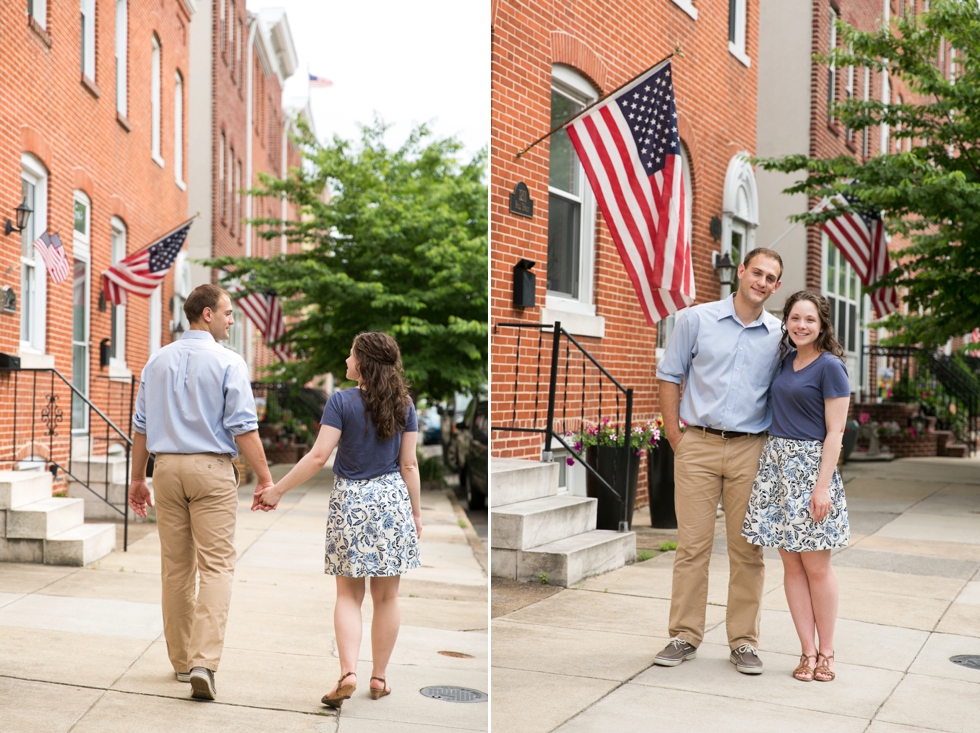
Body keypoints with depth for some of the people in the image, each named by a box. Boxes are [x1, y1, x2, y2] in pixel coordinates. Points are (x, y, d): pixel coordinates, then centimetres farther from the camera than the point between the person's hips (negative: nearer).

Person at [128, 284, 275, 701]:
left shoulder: (158, 361, 10)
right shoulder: (228, 363, -7)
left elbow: (141, 427, 11)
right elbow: (243, 428, -12)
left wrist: (138, 478, 18)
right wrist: (265, 478, -7)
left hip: (167, 467, 5)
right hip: (212, 468, -5)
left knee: (175, 567, 12)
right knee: (216, 566, -4)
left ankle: (181, 660, 20)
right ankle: (204, 661, -15)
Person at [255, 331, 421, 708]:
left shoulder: (342, 401, -9)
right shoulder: (404, 404, 1)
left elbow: (318, 456, -13)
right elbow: (409, 464, 2)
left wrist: (278, 489, -6)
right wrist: (416, 509, 11)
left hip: (350, 501, -2)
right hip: (392, 500, 2)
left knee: (348, 595, 7)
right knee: (386, 596, 9)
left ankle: (348, 672, -8)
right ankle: (379, 678, 15)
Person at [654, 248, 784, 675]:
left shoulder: (779, 335, 7)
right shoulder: (697, 320, 3)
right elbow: (669, 376, 6)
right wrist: (674, 436, 1)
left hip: (750, 450, 1)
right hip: (698, 445, -1)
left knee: (747, 550, 5)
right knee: (692, 545, 2)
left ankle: (744, 641, 15)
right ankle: (685, 636, 12)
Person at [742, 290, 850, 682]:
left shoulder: (830, 367, -7)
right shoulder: (786, 360, 12)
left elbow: (835, 432, -10)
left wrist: (823, 485, -16)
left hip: (810, 466, -6)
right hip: (775, 462, 6)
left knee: (816, 565, 0)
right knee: (791, 563, 6)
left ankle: (826, 653, 14)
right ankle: (808, 652, 13)